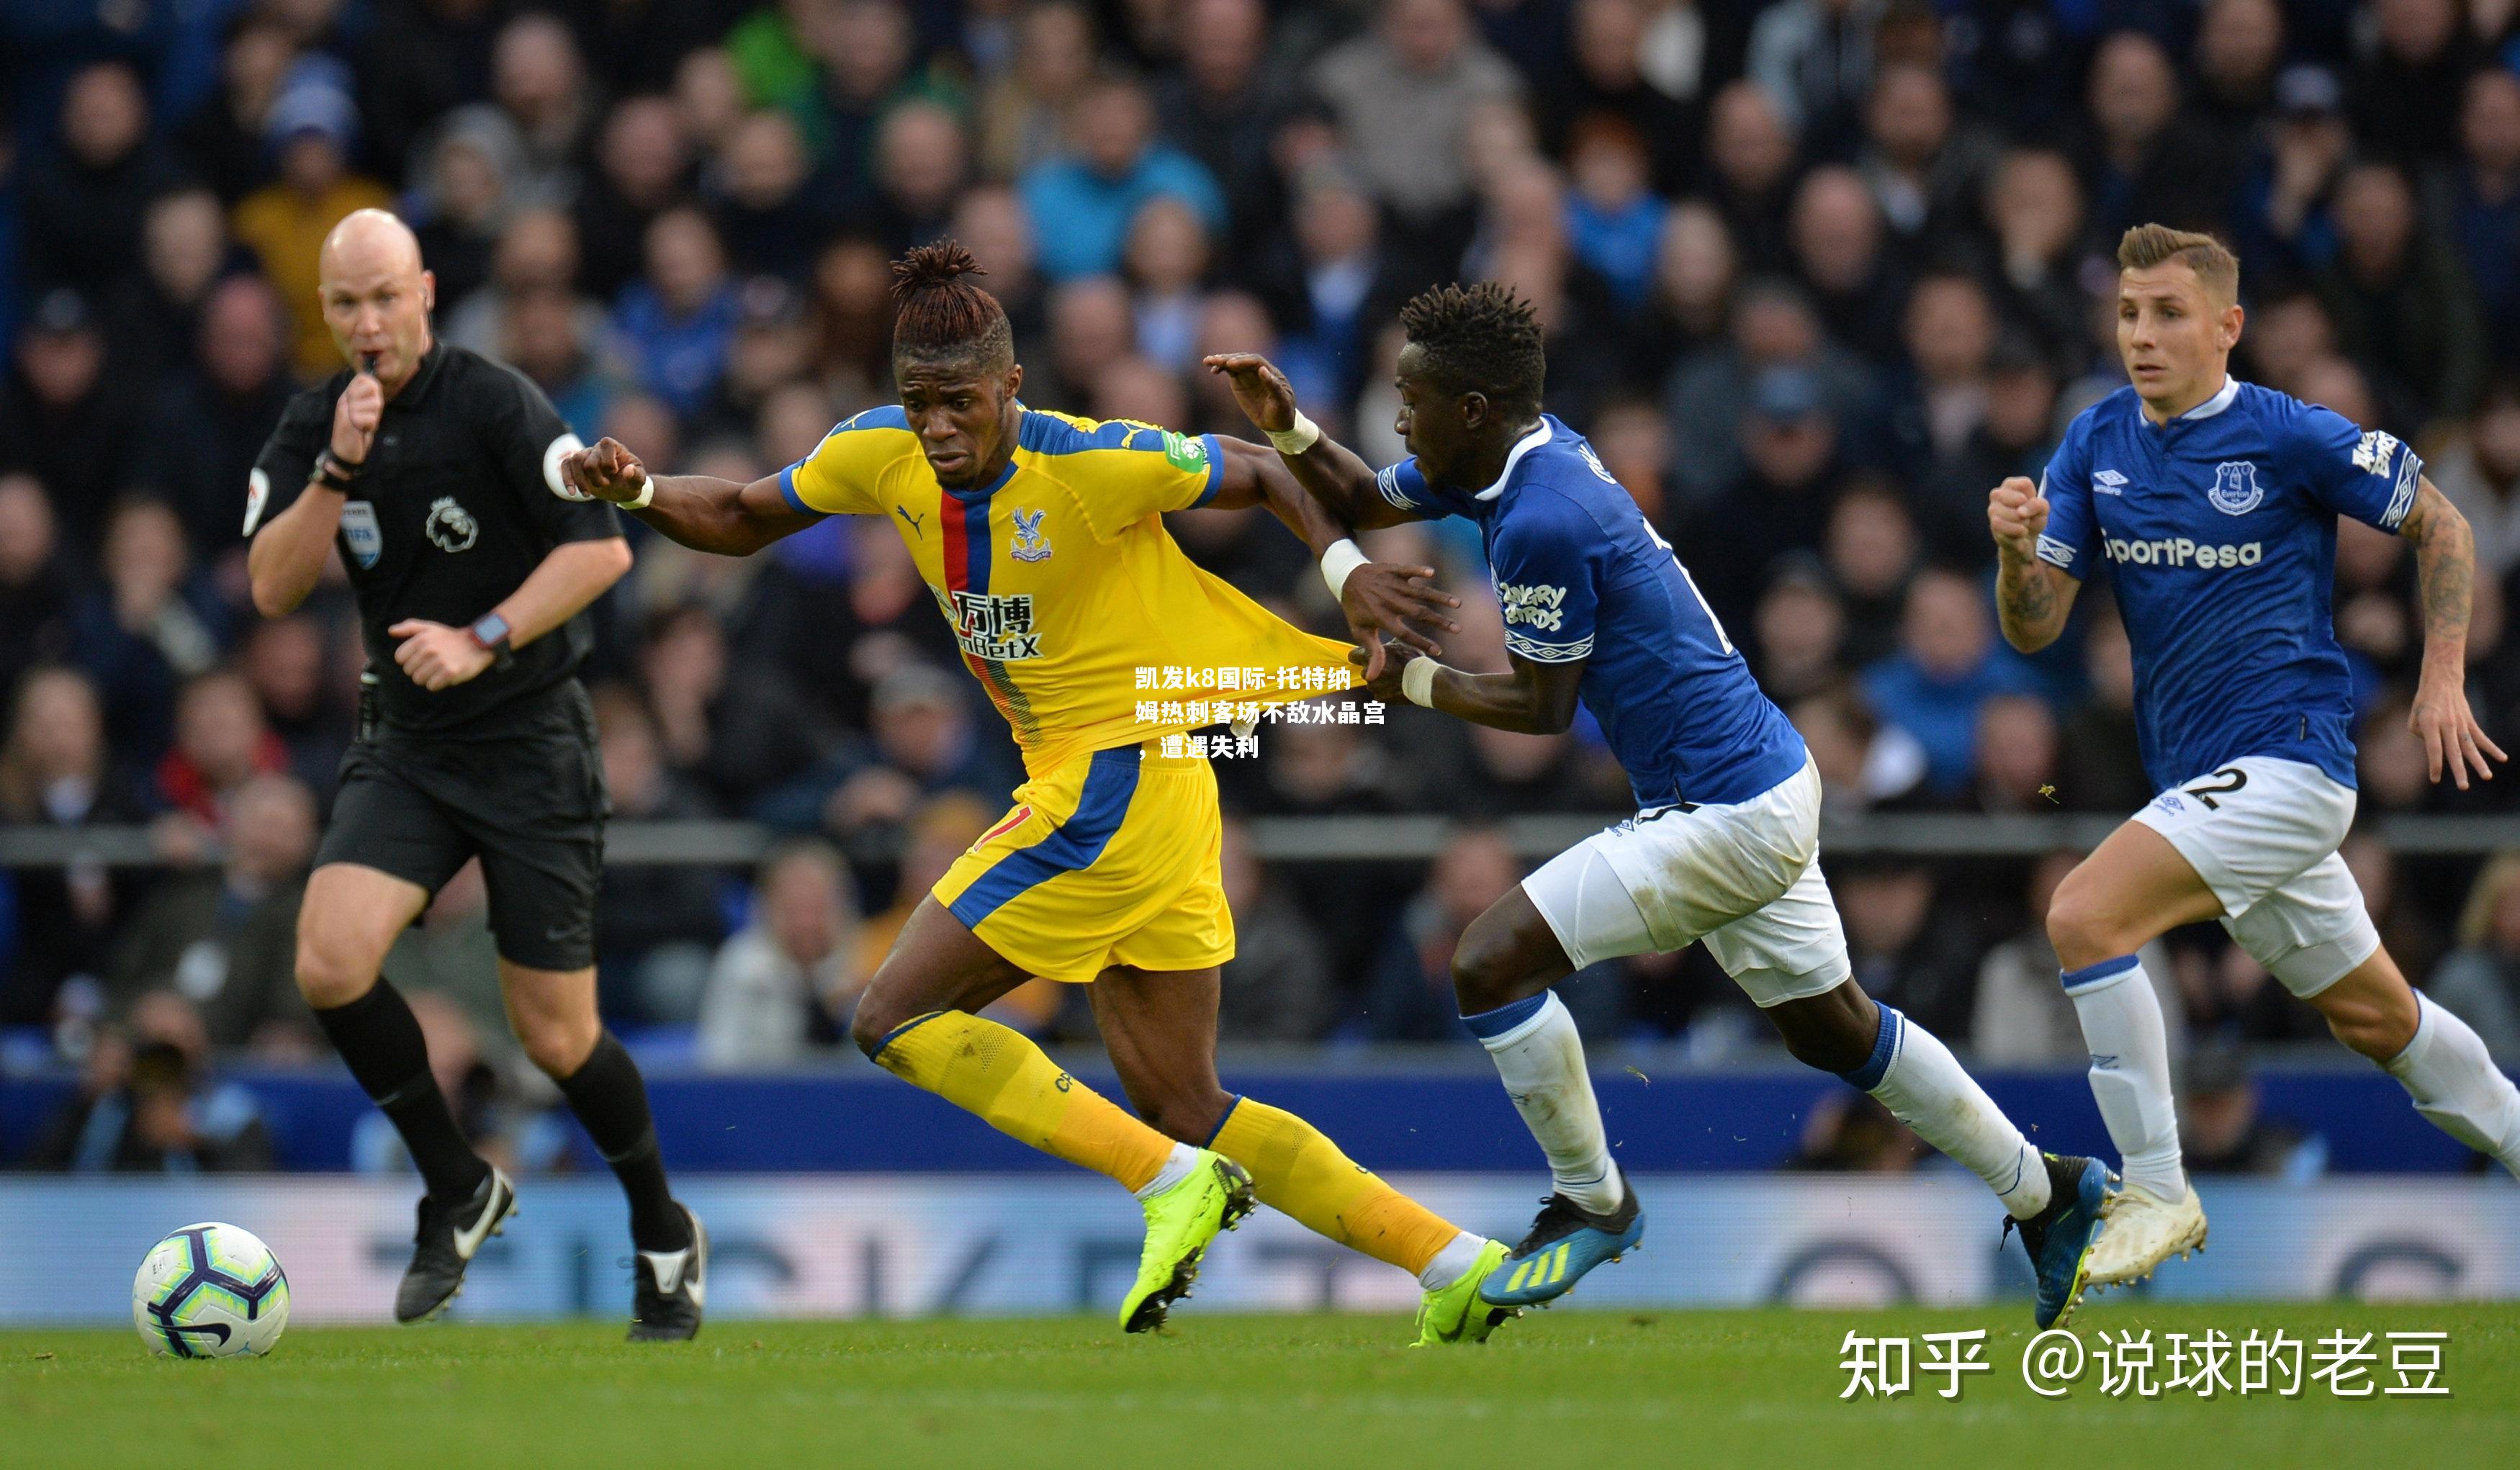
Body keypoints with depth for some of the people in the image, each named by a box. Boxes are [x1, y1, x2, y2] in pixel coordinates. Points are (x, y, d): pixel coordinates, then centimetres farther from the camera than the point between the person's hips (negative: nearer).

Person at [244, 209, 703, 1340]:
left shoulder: (494, 403, -12)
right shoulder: (311, 428, 3)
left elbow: (604, 546, -15)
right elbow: (273, 588, -5)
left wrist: (484, 641, -23)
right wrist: (339, 468, -17)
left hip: (530, 744, -4)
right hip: (402, 749, 4)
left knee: (556, 1039, -2)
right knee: (331, 963, -20)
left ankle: (664, 1235, 24)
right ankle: (459, 1191, 2)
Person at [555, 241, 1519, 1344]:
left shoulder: (1097, 465, -17)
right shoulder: (880, 456, 1)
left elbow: (1268, 476, -5)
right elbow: (741, 518, 15)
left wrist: (1348, 571, -20)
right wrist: (639, 493, -4)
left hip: (1117, 783, -8)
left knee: (895, 1019, -10)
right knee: (1182, 1106, 9)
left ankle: (1174, 1182, -12)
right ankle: (1457, 1266, 10)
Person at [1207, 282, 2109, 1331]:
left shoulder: (1541, 522, -23)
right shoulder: (1526, 454, 6)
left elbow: (1540, 706, -14)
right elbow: (1363, 502, 18)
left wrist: (1413, 680, -5)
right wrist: (1286, 425, 2)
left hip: (1724, 816, -11)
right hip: (1768, 783, 11)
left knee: (1492, 962, -13)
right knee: (1834, 1031, 23)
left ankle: (1591, 1201, 3)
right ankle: (2044, 1192, 32)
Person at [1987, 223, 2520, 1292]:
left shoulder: (2292, 438, -11)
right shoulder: (2096, 444, 5)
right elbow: (2033, 630, 4)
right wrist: (2016, 552, -17)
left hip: (2286, 756, -7)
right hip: (2199, 776, 7)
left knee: (2085, 915, -22)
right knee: (2374, 1019, 16)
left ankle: (2156, 1194, -15)